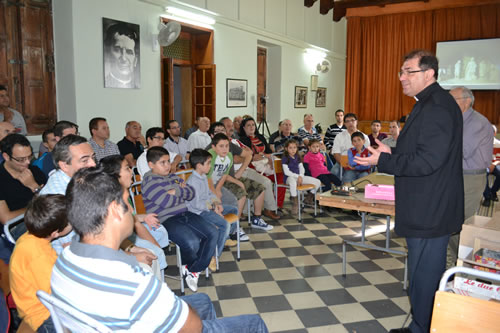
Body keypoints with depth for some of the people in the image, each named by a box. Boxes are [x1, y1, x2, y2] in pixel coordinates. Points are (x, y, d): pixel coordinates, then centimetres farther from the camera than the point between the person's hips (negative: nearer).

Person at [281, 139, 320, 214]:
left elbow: (302, 168, 10)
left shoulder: (298, 157, 13)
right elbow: (286, 172, -13)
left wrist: (300, 176, -11)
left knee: (318, 182, -6)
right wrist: (297, 176, -19)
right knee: (293, 182, -47)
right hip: (289, 177, -6)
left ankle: (310, 197, 15)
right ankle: (295, 203, -31)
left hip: (299, 176, 6)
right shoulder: (285, 158, -6)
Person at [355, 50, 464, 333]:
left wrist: (383, 161, -20)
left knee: (424, 275, 2)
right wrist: (391, 153, 8)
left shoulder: (437, 107, -20)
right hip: (429, 210, 11)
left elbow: (427, 161, -26)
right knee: (428, 272, 20)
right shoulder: (430, 103, 14)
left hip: (430, 211, -11)